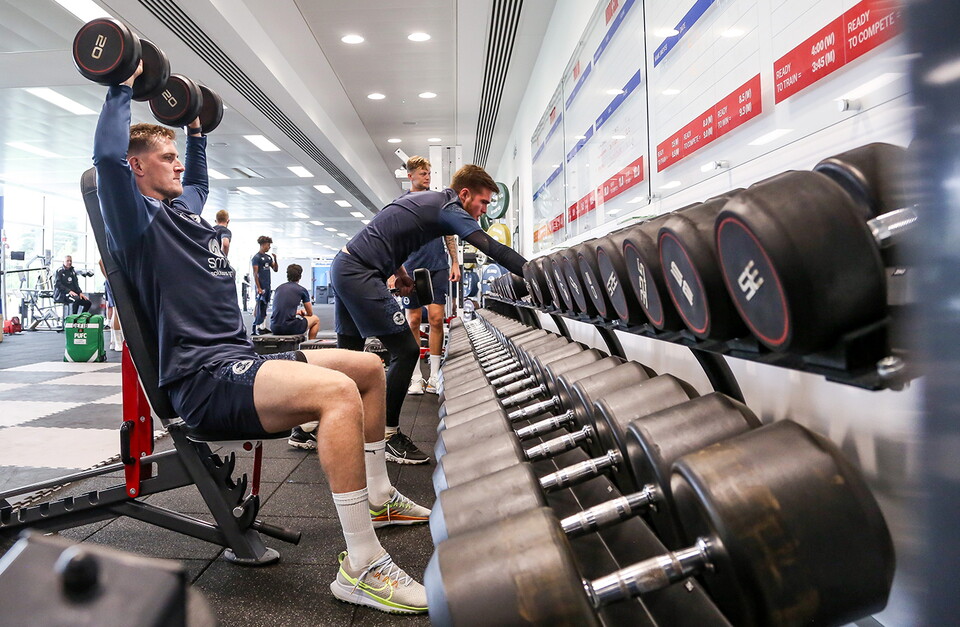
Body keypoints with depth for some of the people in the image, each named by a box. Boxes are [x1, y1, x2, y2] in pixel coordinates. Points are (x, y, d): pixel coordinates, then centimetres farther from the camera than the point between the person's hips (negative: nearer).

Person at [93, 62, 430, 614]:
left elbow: (198, 179, 46)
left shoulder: (182, 207, 23)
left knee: (370, 368, 11)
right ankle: (361, 567, -28)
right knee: (338, 391, -35)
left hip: (241, 362, 10)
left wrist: (197, 129, 43)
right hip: (204, 381, -10)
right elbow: (108, 155, -22)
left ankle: (378, 497, 20)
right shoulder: (138, 218, -4)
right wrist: (123, 87, -10)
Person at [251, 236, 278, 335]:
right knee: (259, 307, -6)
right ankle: (256, 328, -3)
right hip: (261, 286, -8)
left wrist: (275, 259, 0)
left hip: (268, 286, 8)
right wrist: (258, 288, -17)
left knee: (264, 306, 11)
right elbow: (255, 273, -12)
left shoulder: (268, 257, 15)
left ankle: (263, 327, 16)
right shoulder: (256, 257, -7)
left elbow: (275, 269, 17)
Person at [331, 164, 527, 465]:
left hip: (345, 267, 10)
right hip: (361, 274, -10)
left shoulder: (426, 198, 18)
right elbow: (493, 249, -19)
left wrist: (398, 272, 15)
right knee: (406, 351, -7)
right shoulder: (450, 210, -10)